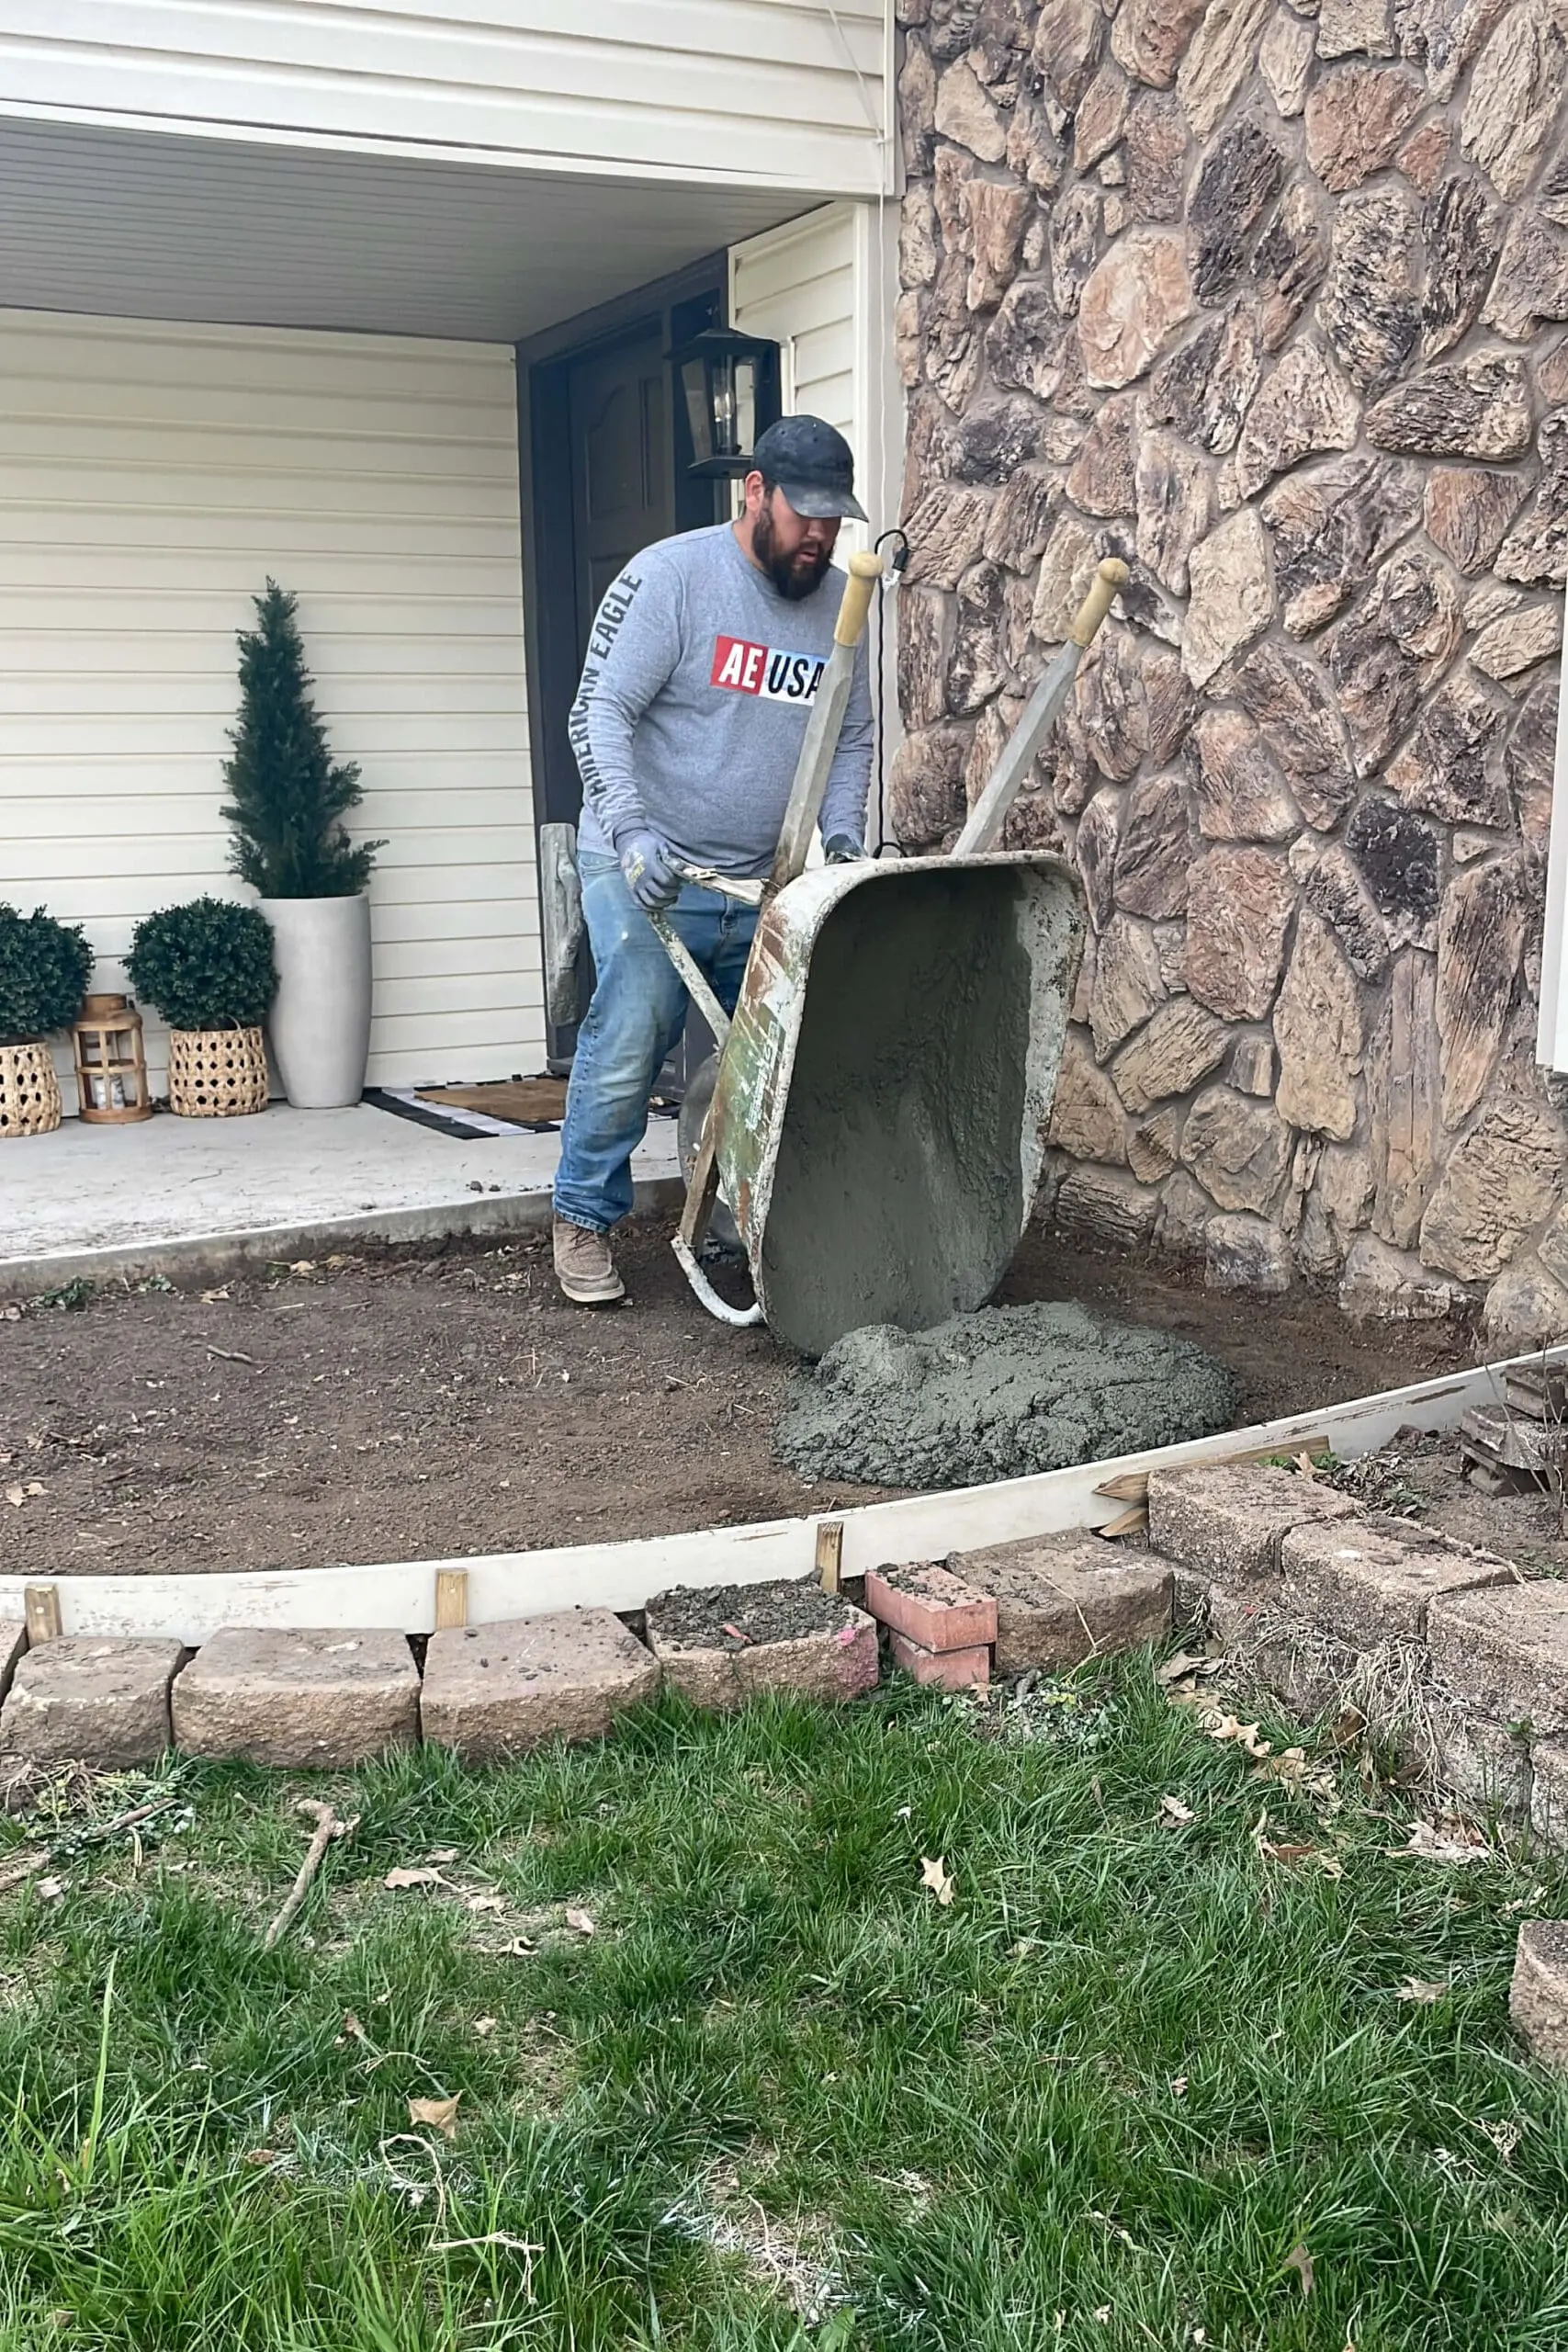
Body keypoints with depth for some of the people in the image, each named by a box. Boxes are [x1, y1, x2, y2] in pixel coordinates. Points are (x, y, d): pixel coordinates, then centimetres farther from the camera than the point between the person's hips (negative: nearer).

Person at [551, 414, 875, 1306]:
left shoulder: (840, 602, 7)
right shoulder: (669, 575, -10)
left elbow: (853, 738, 14)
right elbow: (601, 712, -14)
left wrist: (843, 840, -2)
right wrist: (632, 828, -27)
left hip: (768, 883, 5)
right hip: (648, 875, -5)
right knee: (629, 1045, -12)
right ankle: (585, 1218, 5)